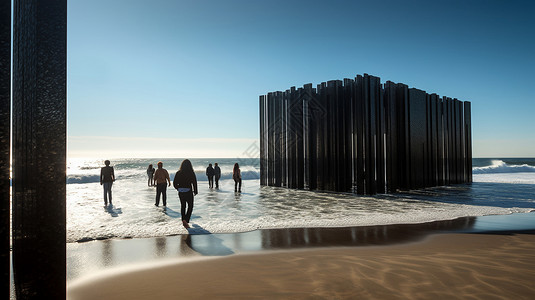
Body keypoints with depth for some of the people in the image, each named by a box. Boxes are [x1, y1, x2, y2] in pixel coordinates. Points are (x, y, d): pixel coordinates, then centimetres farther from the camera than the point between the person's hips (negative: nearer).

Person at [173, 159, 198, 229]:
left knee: (183, 206, 18)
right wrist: (195, 192, 4)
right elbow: (194, 183, -10)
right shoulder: (191, 173, -10)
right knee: (190, 206, 8)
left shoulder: (178, 173, 0)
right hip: (189, 192, -4)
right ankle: (186, 220, -8)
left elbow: (174, 183, 2)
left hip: (181, 192, 4)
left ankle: (183, 220, 26)